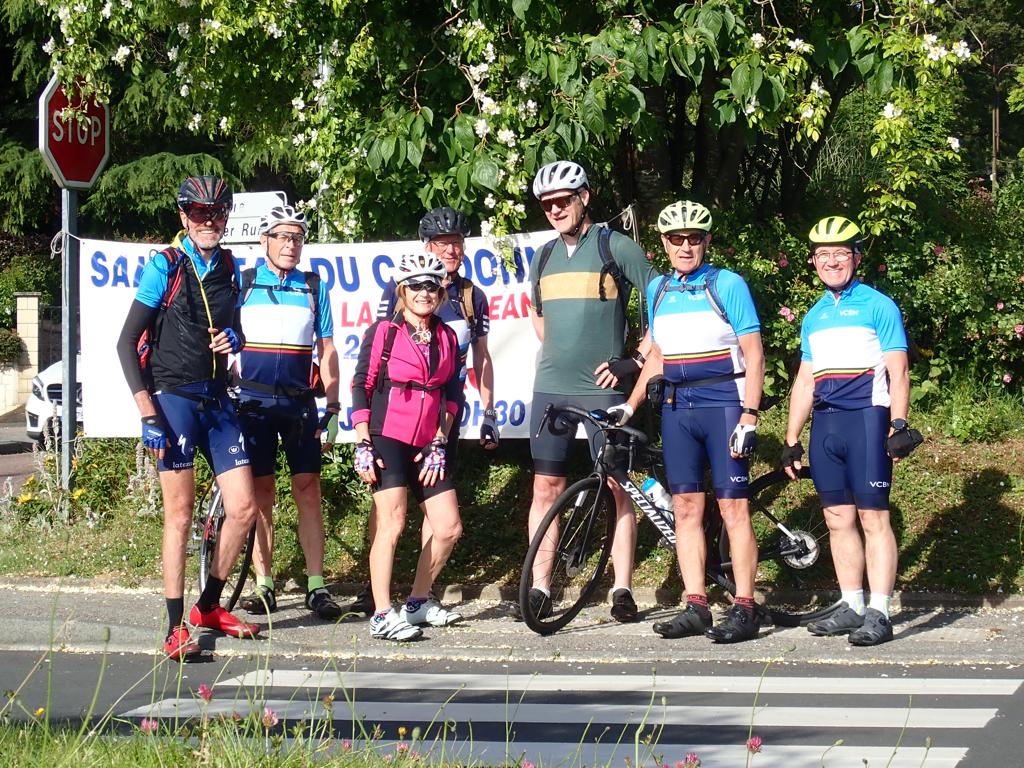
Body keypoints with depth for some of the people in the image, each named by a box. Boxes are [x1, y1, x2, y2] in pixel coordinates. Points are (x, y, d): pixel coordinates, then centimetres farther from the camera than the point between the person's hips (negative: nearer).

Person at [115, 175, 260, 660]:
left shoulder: (230, 268, 9)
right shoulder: (165, 266, -7)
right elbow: (127, 342, -8)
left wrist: (234, 338, -3)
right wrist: (148, 413, -15)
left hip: (216, 400, 5)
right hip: (173, 399, -5)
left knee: (243, 509, 1)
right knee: (180, 514, -5)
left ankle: (209, 606, 19)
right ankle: (176, 627, 1)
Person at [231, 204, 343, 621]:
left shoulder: (313, 288, 7)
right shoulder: (242, 284, 2)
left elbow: (326, 350, 8)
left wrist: (333, 406, 3)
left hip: (300, 403, 1)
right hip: (254, 401, -1)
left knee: (308, 489, -2)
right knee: (260, 492, 1)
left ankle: (316, 586, -1)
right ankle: (263, 585, 6)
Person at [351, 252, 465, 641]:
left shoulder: (447, 338, 12)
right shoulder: (384, 332, -2)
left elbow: (450, 394, 14)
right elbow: (361, 386, -3)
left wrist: (439, 443, 5)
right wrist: (363, 444, -10)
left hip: (427, 446, 5)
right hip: (387, 439, -5)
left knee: (449, 528, 2)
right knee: (392, 524, -14)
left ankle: (419, 602, 19)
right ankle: (382, 616, -11)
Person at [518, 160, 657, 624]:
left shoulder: (616, 248, -3)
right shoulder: (544, 259, 13)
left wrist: (636, 359, -8)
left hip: (603, 388, -4)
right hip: (551, 389, 5)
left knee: (618, 489, -1)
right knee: (546, 487, 3)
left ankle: (622, 589, 3)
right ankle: (539, 588, 5)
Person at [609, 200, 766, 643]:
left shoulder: (728, 285, -4)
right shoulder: (658, 290, 12)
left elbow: (753, 354, -6)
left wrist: (749, 416, -14)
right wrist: (629, 405, 16)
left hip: (723, 405, -5)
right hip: (676, 408, 5)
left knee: (733, 507, -6)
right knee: (685, 507, 3)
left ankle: (744, 610, -5)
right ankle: (696, 608, 7)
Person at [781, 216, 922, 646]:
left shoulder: (878, 306, 0)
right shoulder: (814, 316, 18)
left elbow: (897, 373, -4)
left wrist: (898, 426, -14)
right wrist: (791, 441, 17)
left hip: (866, 419, -6)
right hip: (824, 424, 6)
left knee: (873, 517, -8)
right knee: (838, 518, 6)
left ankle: (878, 614, -10)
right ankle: (851, 607, 12)